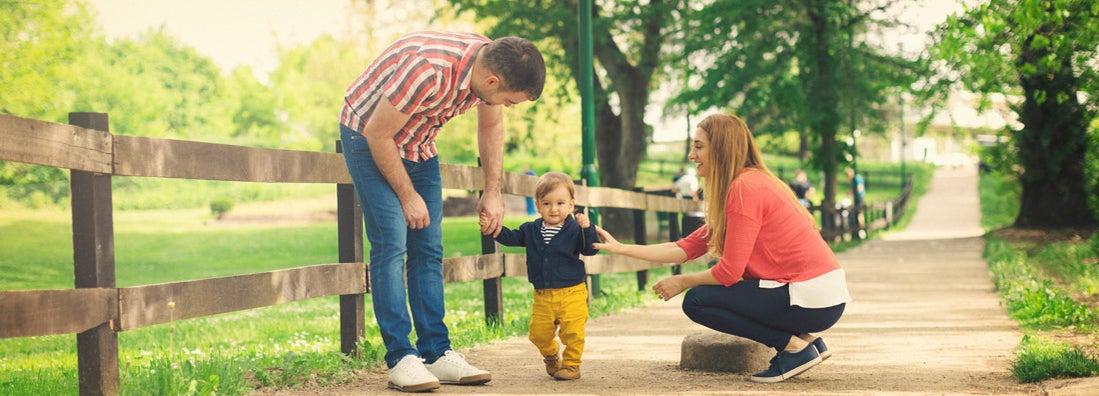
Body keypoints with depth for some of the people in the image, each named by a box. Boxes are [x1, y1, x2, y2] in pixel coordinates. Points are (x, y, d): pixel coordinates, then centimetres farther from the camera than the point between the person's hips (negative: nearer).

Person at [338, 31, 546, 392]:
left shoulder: (492, 64, -14)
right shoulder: (427, 71, -37)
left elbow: (491, 126, 7)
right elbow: (378, 135, -26)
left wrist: (493, 191, 1)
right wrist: (407, 196, -16)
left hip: (418, 144, 7)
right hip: (368, 136, -7)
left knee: (428, 250, 3)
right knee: (391, 244, -15)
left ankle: (436, 353, 5)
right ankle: (400, 359, -13)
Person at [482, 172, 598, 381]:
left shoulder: (574, 230, -6)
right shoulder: (531, 230, 7)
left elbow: (590, 250, -13)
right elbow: (510, 238, 9)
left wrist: (587, 228, -27)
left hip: (571, 293, -4)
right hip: (542, 295, 4)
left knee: (572, 332, -6)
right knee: (539, 333, 9)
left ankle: (571, 364, 14)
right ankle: (551, 356, 37)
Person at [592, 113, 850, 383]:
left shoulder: (745, 188, -14)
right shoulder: (750, 184, 17)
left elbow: (729, 271, -16)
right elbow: (687, 248, 15)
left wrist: (682, 282, 2)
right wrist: (621, 249, 14)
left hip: (813, 300, -10)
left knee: (697, 300, -6)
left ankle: (794, 346, -5)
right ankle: (805, 339, 14)